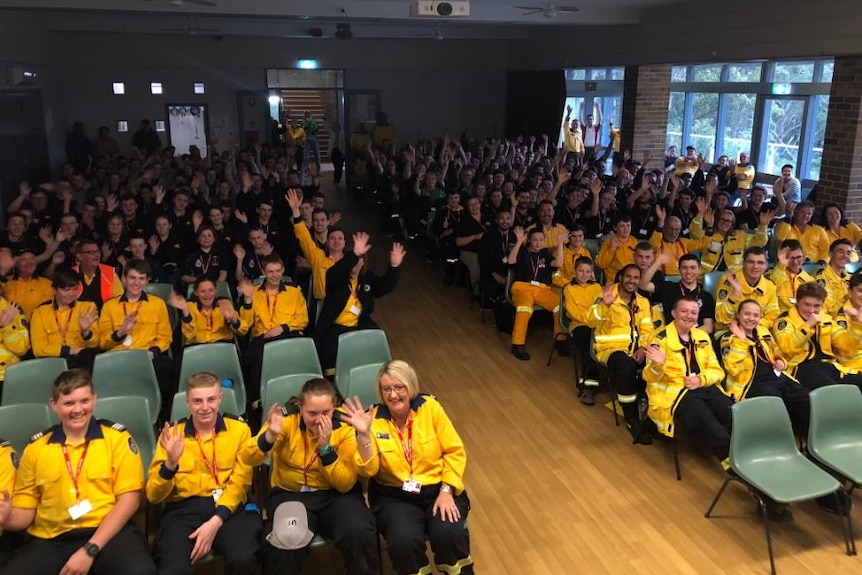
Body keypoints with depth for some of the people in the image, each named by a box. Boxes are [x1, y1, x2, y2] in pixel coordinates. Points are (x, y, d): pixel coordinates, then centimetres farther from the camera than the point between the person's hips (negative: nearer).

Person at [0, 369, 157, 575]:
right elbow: (25, 510, 14)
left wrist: (90, 550, -12)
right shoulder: (36, 447, 12)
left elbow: (129, 499, -3)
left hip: (109, 532, -2)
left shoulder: (117, 437, 3)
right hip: (51, 540, 3)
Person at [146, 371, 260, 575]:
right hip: (183, 509, 1)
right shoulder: (172, 435, 8)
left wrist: (216, 521, -16)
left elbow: (239, 482, -1)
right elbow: (153, 496, 4)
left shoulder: (239, 429, 6)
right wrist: (171, 463, -15)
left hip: (229, 508, 0)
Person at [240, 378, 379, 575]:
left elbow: (346, 484, -14)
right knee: (284, 541, -31)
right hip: (290, 493, 0)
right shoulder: (287, 419, -14)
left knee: (360, 533, -27)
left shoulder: (345, 427, -13)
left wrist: (326, 448, -27)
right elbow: (247, 459, -22)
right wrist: (270, 436, -42)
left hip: (335, 494, 1)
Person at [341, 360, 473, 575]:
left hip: (438, 488, 1)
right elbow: (368, 470, -12)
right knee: (404, 541, -28)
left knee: (449, 534, -26)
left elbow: (455, 451, -2)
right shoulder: (374, 419, -6)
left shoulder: (429, 407, -5)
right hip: (394, 495, 0)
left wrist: (446, 491, -12)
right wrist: (363, 435, -26)